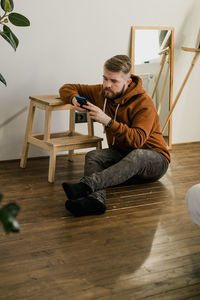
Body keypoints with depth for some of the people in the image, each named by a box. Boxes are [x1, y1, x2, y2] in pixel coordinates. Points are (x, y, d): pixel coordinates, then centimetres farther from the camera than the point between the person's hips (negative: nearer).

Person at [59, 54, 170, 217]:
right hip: (120, 154, 5)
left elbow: (138, 140, -31)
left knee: (137, 155, -41)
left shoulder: (144, 103, -18)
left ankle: (85, 185, -59)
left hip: (154, 159, -5)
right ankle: (95, 198, -56)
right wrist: (74, 99, -13)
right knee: (93, 156, -26)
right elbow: (68, 88, 12)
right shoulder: (102, 92, 1)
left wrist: (108, 121, -39)